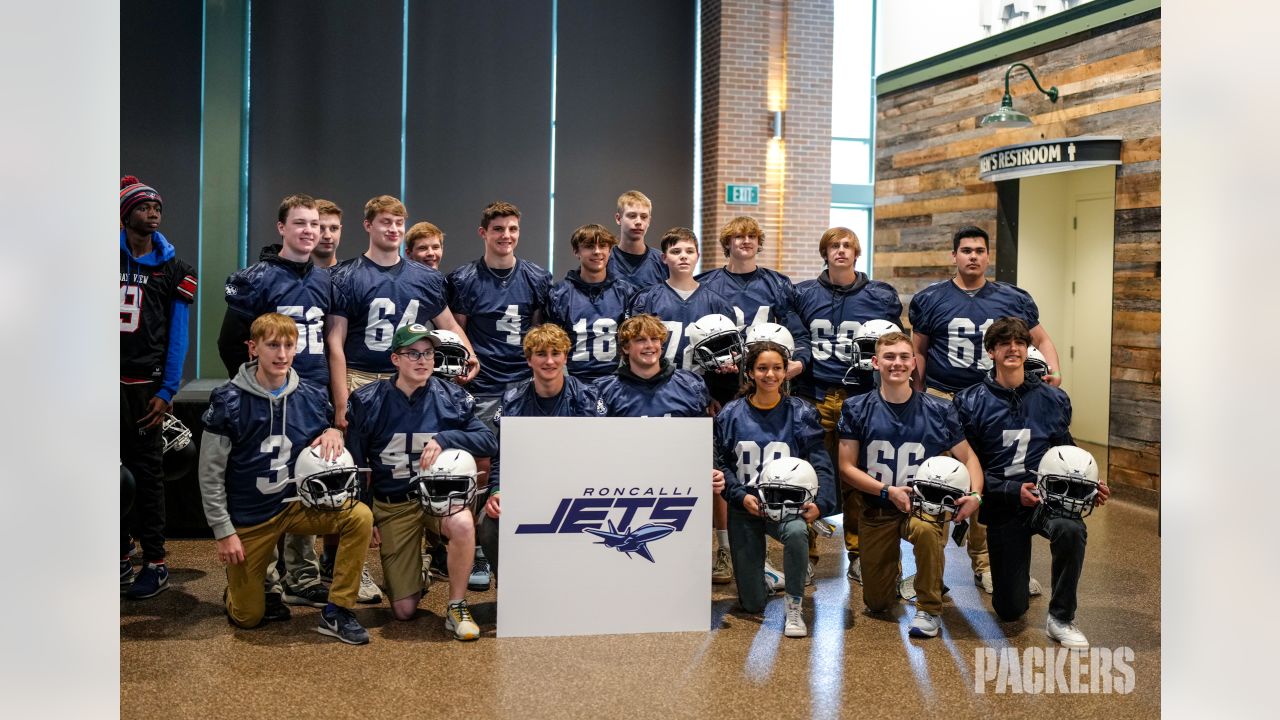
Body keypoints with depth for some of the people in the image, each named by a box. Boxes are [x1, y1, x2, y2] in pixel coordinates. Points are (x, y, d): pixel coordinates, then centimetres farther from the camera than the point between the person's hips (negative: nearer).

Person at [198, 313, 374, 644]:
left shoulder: (312, 398, -4)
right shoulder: (229, 402, -13)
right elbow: (210, 474, -8)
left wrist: (334, 432, -12)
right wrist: (224, 532, -8)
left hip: (299, 503, 3)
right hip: (248, 517, -2)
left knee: (360, 517, -25)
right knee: (247, 617, 3)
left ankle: (336, 612, -13)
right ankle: (238, 587, 39)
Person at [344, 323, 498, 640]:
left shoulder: (452, 398, -5)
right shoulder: (368, 402, -6)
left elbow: (490, 442, -9)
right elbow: (354, 465, 2)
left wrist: (445, 438, -23)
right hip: (391, 505, 0)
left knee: (462, 524, -38)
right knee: (404, 610, -2)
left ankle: (457, 608, -16)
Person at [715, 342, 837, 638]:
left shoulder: (801, 413, -1)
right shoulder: (731, 414, 0)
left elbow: (819, 463, -6)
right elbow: (721, 463, -1)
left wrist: (821, 502, -21)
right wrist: (741, 495, -16)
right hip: (745, 507, 1)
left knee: (797, 531, -39)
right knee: (752, 604, 2)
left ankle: (794, 607, -17)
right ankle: (765, 580, 42)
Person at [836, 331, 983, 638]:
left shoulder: (939, 411, -2)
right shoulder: (856, 409, -3)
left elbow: (967, 457, 4)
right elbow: (847, 468, -5)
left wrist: (975, 494, -16)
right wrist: (889, 491, -18)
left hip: (923, 505, -1)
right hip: (877, 509, 1)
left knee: (925, 529, -39)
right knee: (877, 603, 6)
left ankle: (929, 610, -14)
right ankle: (892, 564, 44)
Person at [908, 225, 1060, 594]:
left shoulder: (1014, 299, 8)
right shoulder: (930, 299, 4)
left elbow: (1041, 339, 15)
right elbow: (918, 352, 10)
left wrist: (1053, 370, -4)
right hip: (942, 400, -1)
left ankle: (985, 564, 17)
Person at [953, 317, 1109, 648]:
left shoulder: (1052, 399, 4)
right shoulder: (971, 403, -4)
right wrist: (1014, 491, -18)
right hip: (1002, 506, -1)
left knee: (1071, 529, -37)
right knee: (1010, 610, 2)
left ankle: (1061, 618, -15)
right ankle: (1018, 574, 41)